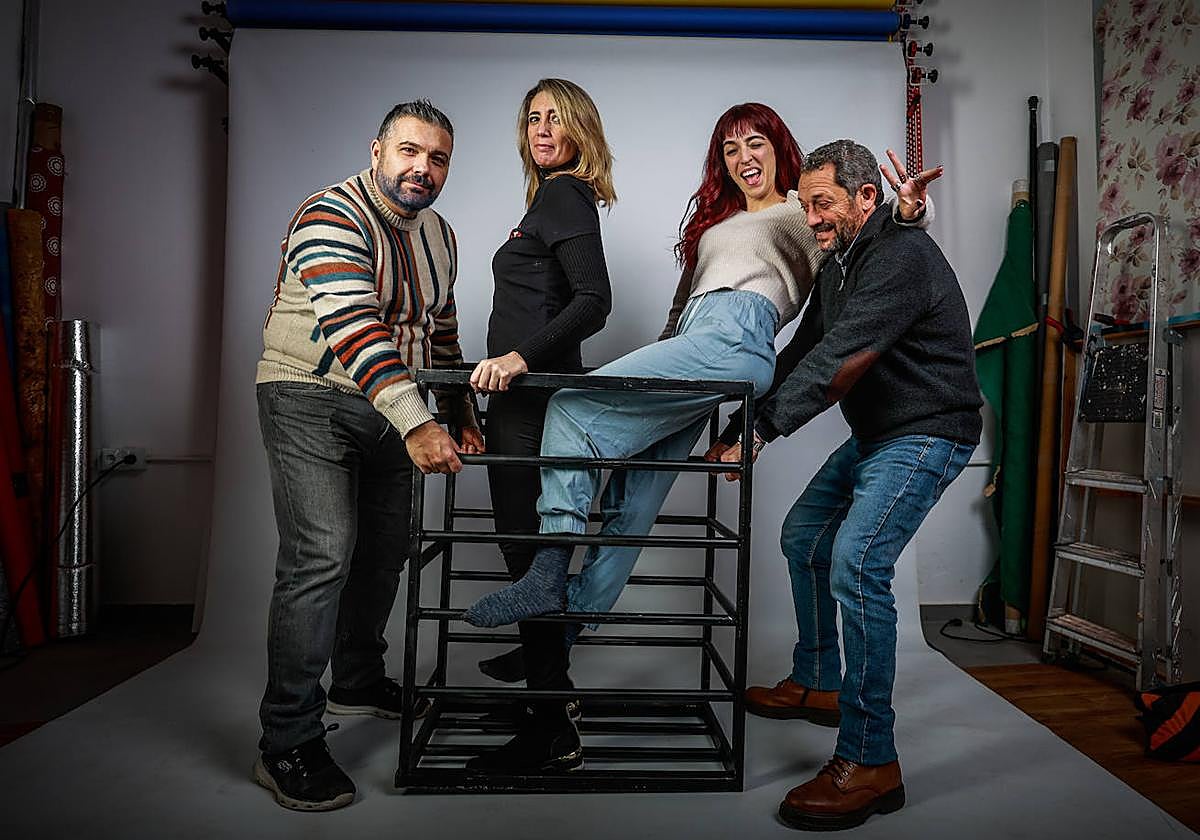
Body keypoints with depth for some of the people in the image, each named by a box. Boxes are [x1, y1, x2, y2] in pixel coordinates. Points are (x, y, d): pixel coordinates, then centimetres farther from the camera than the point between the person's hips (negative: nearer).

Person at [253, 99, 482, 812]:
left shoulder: (439, 235, 10)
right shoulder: (332, 215, -16)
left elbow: (441, 330, 18)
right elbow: (352, 324, -32)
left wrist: (462, 415, 12)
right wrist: (417, 422, -42)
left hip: (390, 408, 8)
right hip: (311, 400, -7)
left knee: (384, 550, 12)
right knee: (322, 555, -16)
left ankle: (359, 681, 34)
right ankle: (288, 745, -6)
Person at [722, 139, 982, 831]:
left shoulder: (903, 256, -20)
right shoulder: (839, 266, 11)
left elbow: (839, 360, -29)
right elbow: (801, 353, 10)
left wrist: (760, 430, -29)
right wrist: (738, 428, 2)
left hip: (927, 434, -10)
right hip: (874, 435, 10)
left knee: (856, 563, -25)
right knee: (803, 538, 16)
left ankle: (871, 762, -16)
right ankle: (818, 685, 31)